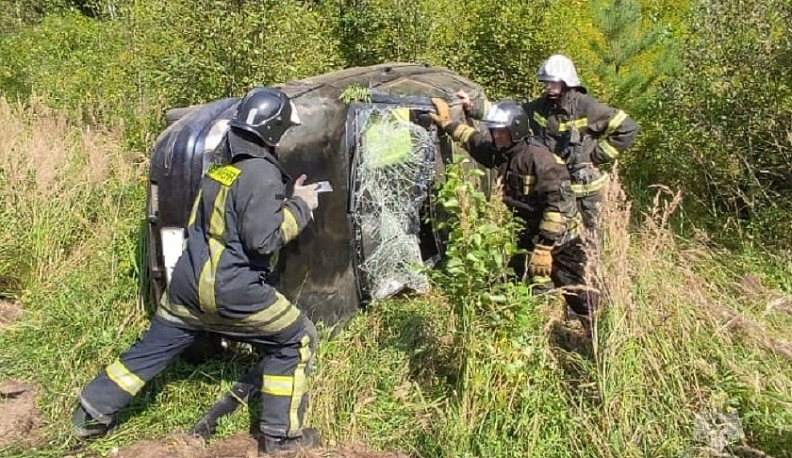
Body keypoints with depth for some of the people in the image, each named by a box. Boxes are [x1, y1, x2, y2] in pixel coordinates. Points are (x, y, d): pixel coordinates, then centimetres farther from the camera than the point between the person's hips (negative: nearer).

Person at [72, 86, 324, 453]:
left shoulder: (219, 167, 10)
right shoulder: (261, 173, -17)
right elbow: (263, 238, -20)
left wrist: (286, 200, 15)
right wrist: (299, 207, -8)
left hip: (188, 282, 8)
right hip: (232, 291, -8)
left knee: (152, 348, 23)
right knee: (297, 341, 8)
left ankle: (91, 413, 36)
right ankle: (280, 433, 14)